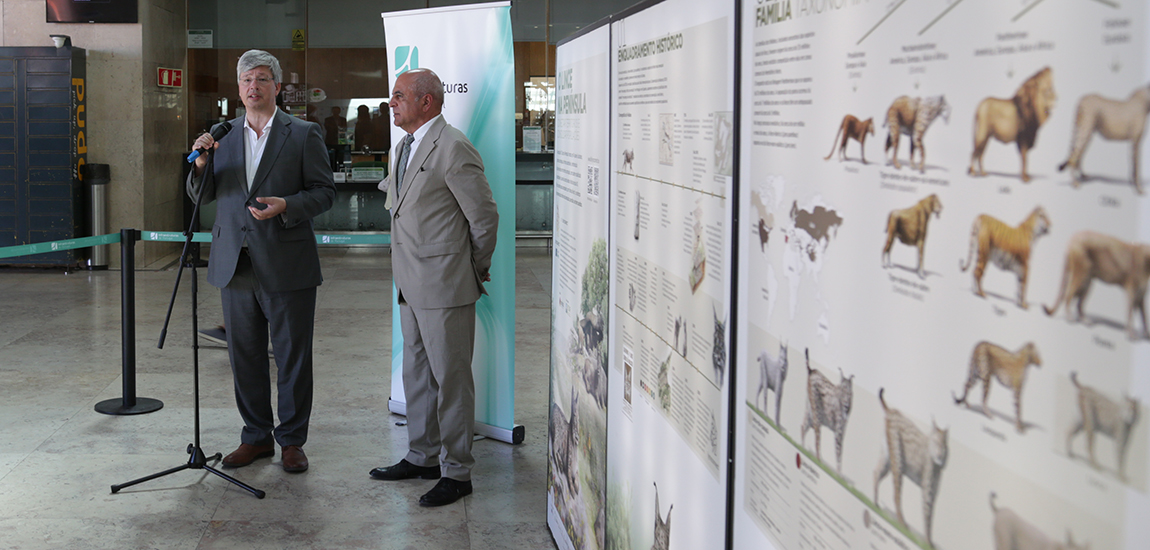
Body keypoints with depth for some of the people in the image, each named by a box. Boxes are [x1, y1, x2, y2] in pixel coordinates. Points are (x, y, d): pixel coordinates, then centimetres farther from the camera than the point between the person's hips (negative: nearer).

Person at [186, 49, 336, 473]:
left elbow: (324, 192, -2)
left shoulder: (303, 135, 0)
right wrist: (202, 163, -9)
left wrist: (286, 206, -19)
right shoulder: (223, 136, 11)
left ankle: (292, 440, 16)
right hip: (235, 264, 4)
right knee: (244, 356, 10)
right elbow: (202, 194, 12)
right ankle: (256, 436, 23)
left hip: (286, 266, -4)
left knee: (292, 357, 3)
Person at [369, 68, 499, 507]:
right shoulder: (403, 148, 14)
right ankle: (423, 456, 31)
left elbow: (485, 217, -12)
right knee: (416, 373, 17)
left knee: (451, 377, -1)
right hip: (412, 285, 9)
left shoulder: (453, 149, -15)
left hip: (445, 286, -9)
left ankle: (456, 472, 8)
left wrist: (475, 271, -1)